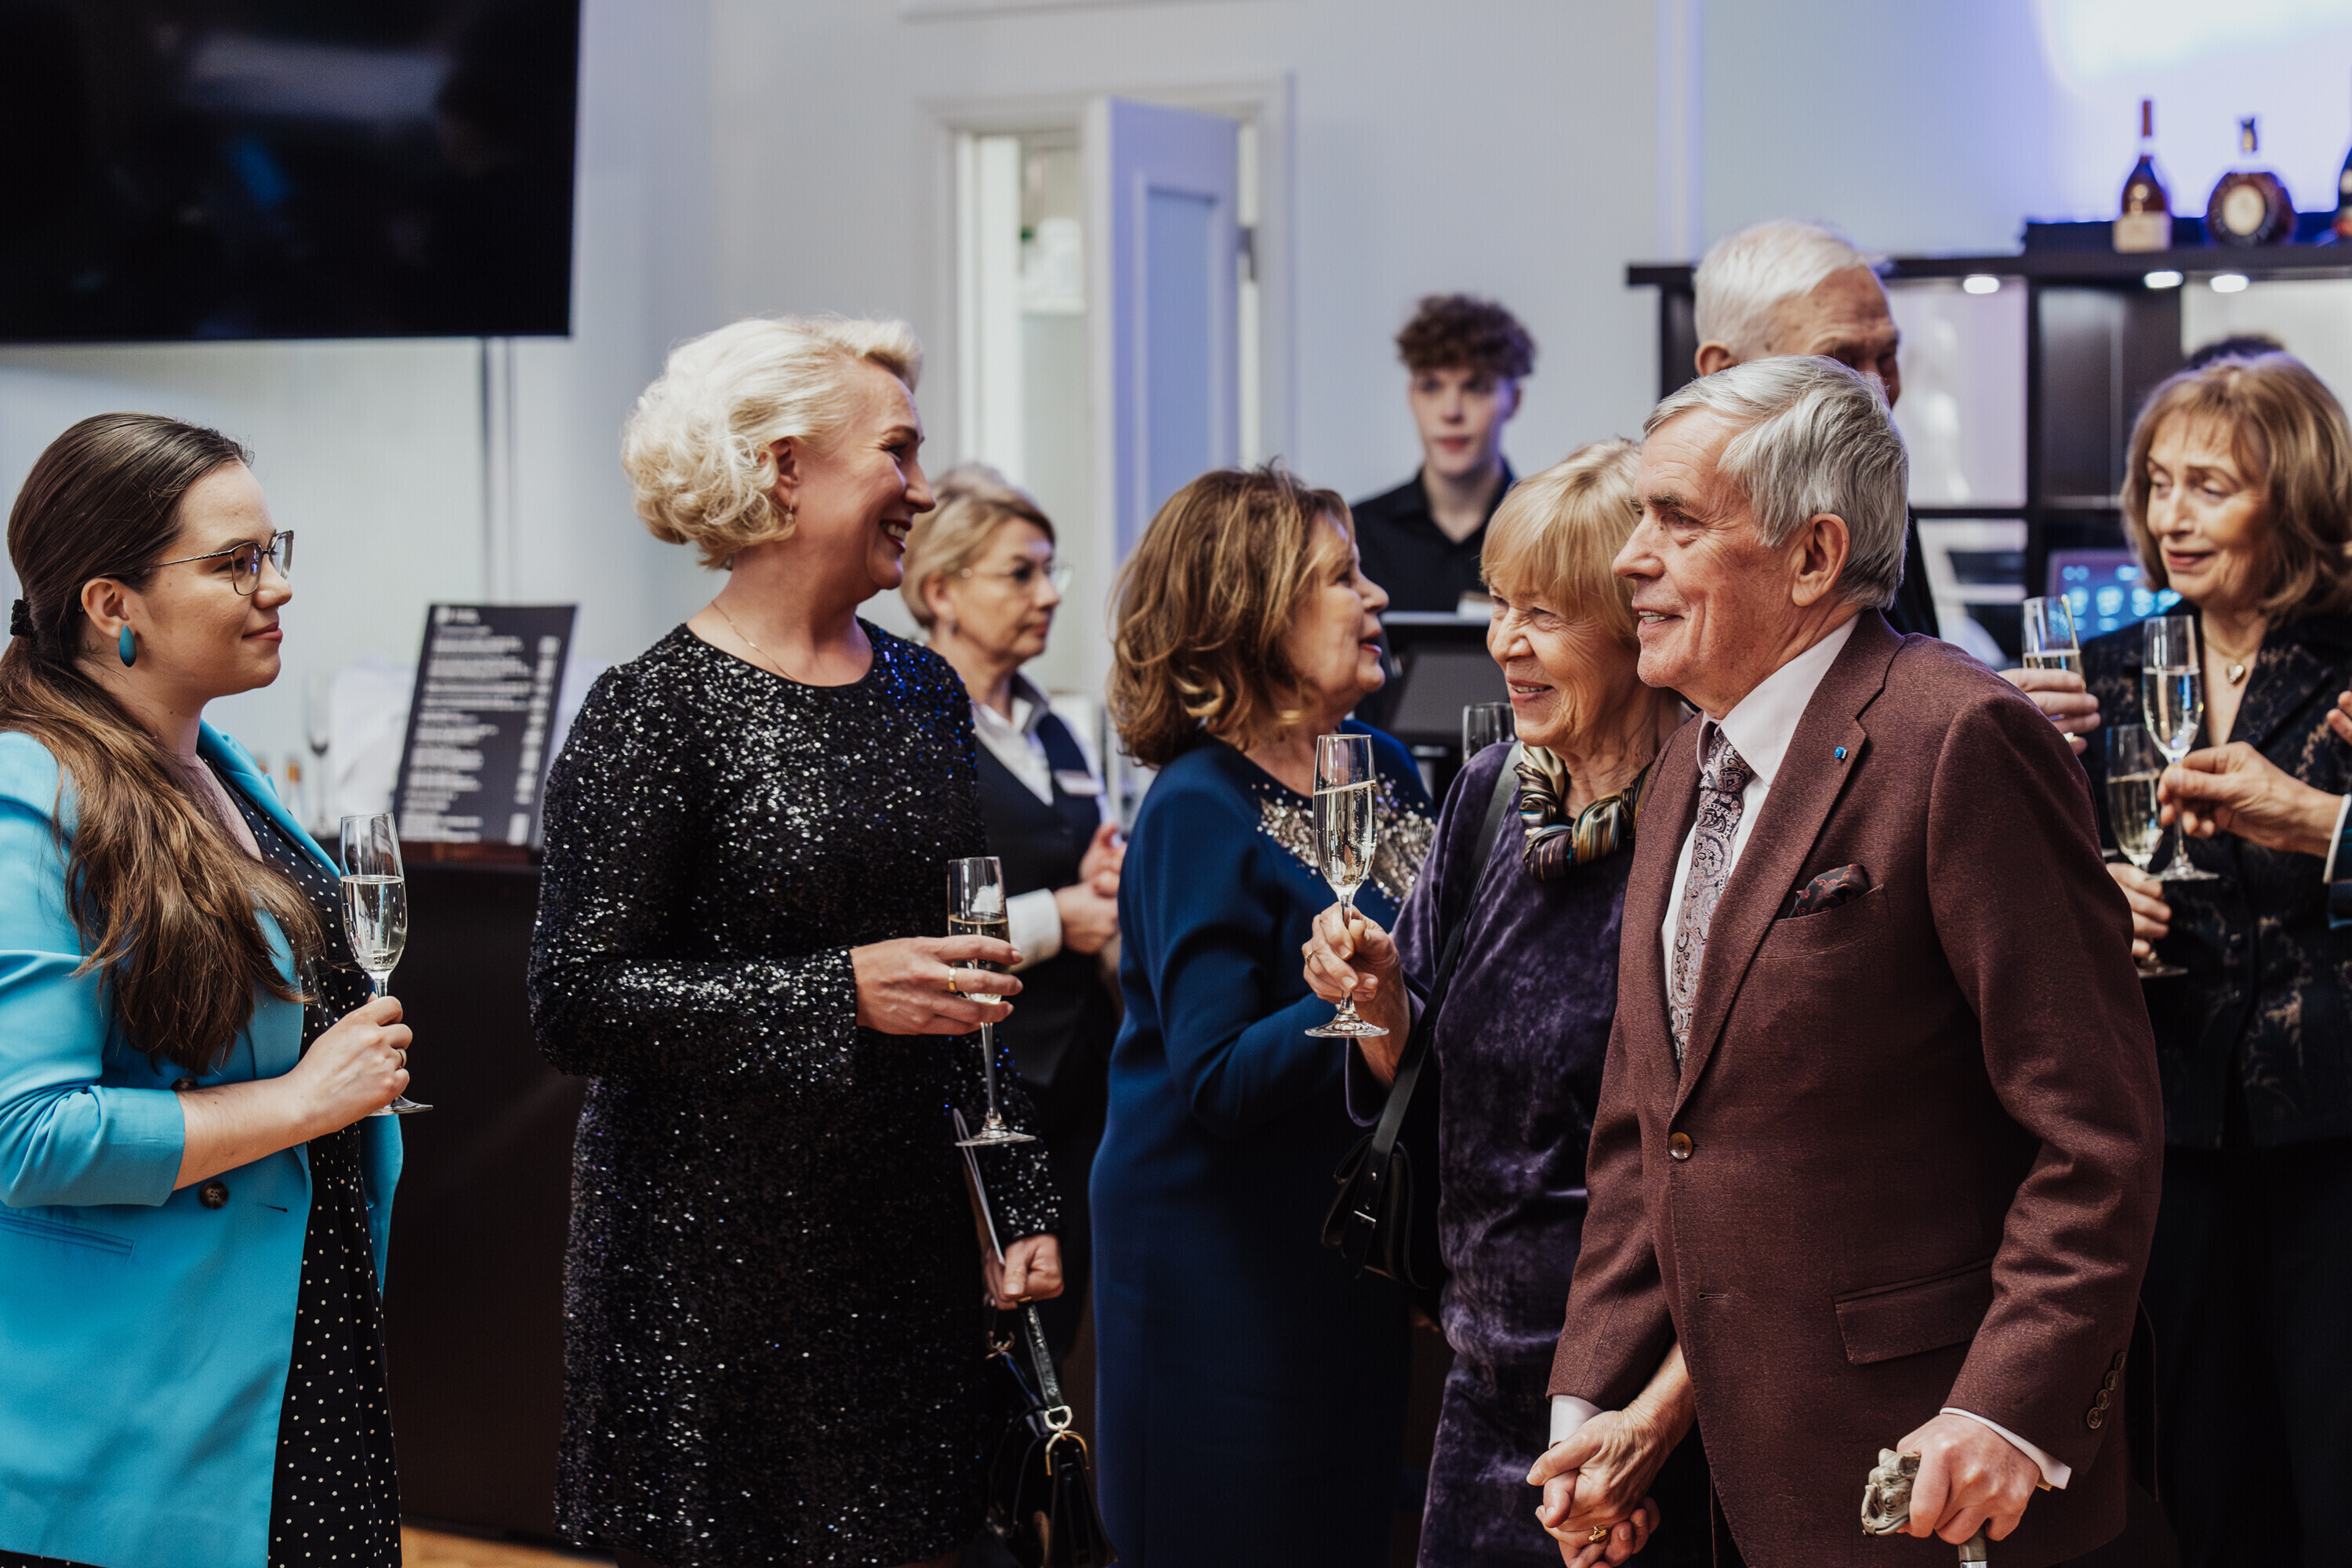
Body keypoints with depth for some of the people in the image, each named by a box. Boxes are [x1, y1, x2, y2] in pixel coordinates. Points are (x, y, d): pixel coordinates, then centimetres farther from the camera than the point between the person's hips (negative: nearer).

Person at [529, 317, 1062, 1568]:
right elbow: (578, 1004, -16)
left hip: (910, 1247, 6)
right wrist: (841, 994, -23)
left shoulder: (923, 693, 10)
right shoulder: (655, 709, -11)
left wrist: (1021, 1205, 13)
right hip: (718, 1262, -6)